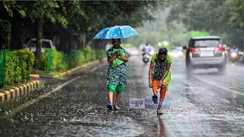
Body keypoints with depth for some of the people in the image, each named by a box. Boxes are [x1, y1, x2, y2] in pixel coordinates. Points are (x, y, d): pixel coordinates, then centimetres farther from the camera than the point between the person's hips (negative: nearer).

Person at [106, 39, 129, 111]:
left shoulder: (123, 50, 13)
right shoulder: (109, 51, 6)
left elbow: (126, 59, -3)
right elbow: (109, 61, -8)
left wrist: (119, 56, -17)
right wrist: (114, 55, -21)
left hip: (122, 71, 3)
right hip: (112, 70, -3)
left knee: (119, 89, 5)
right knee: (111, 87, -18)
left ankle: (116, 104, 16)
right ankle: (110, 103, -31)